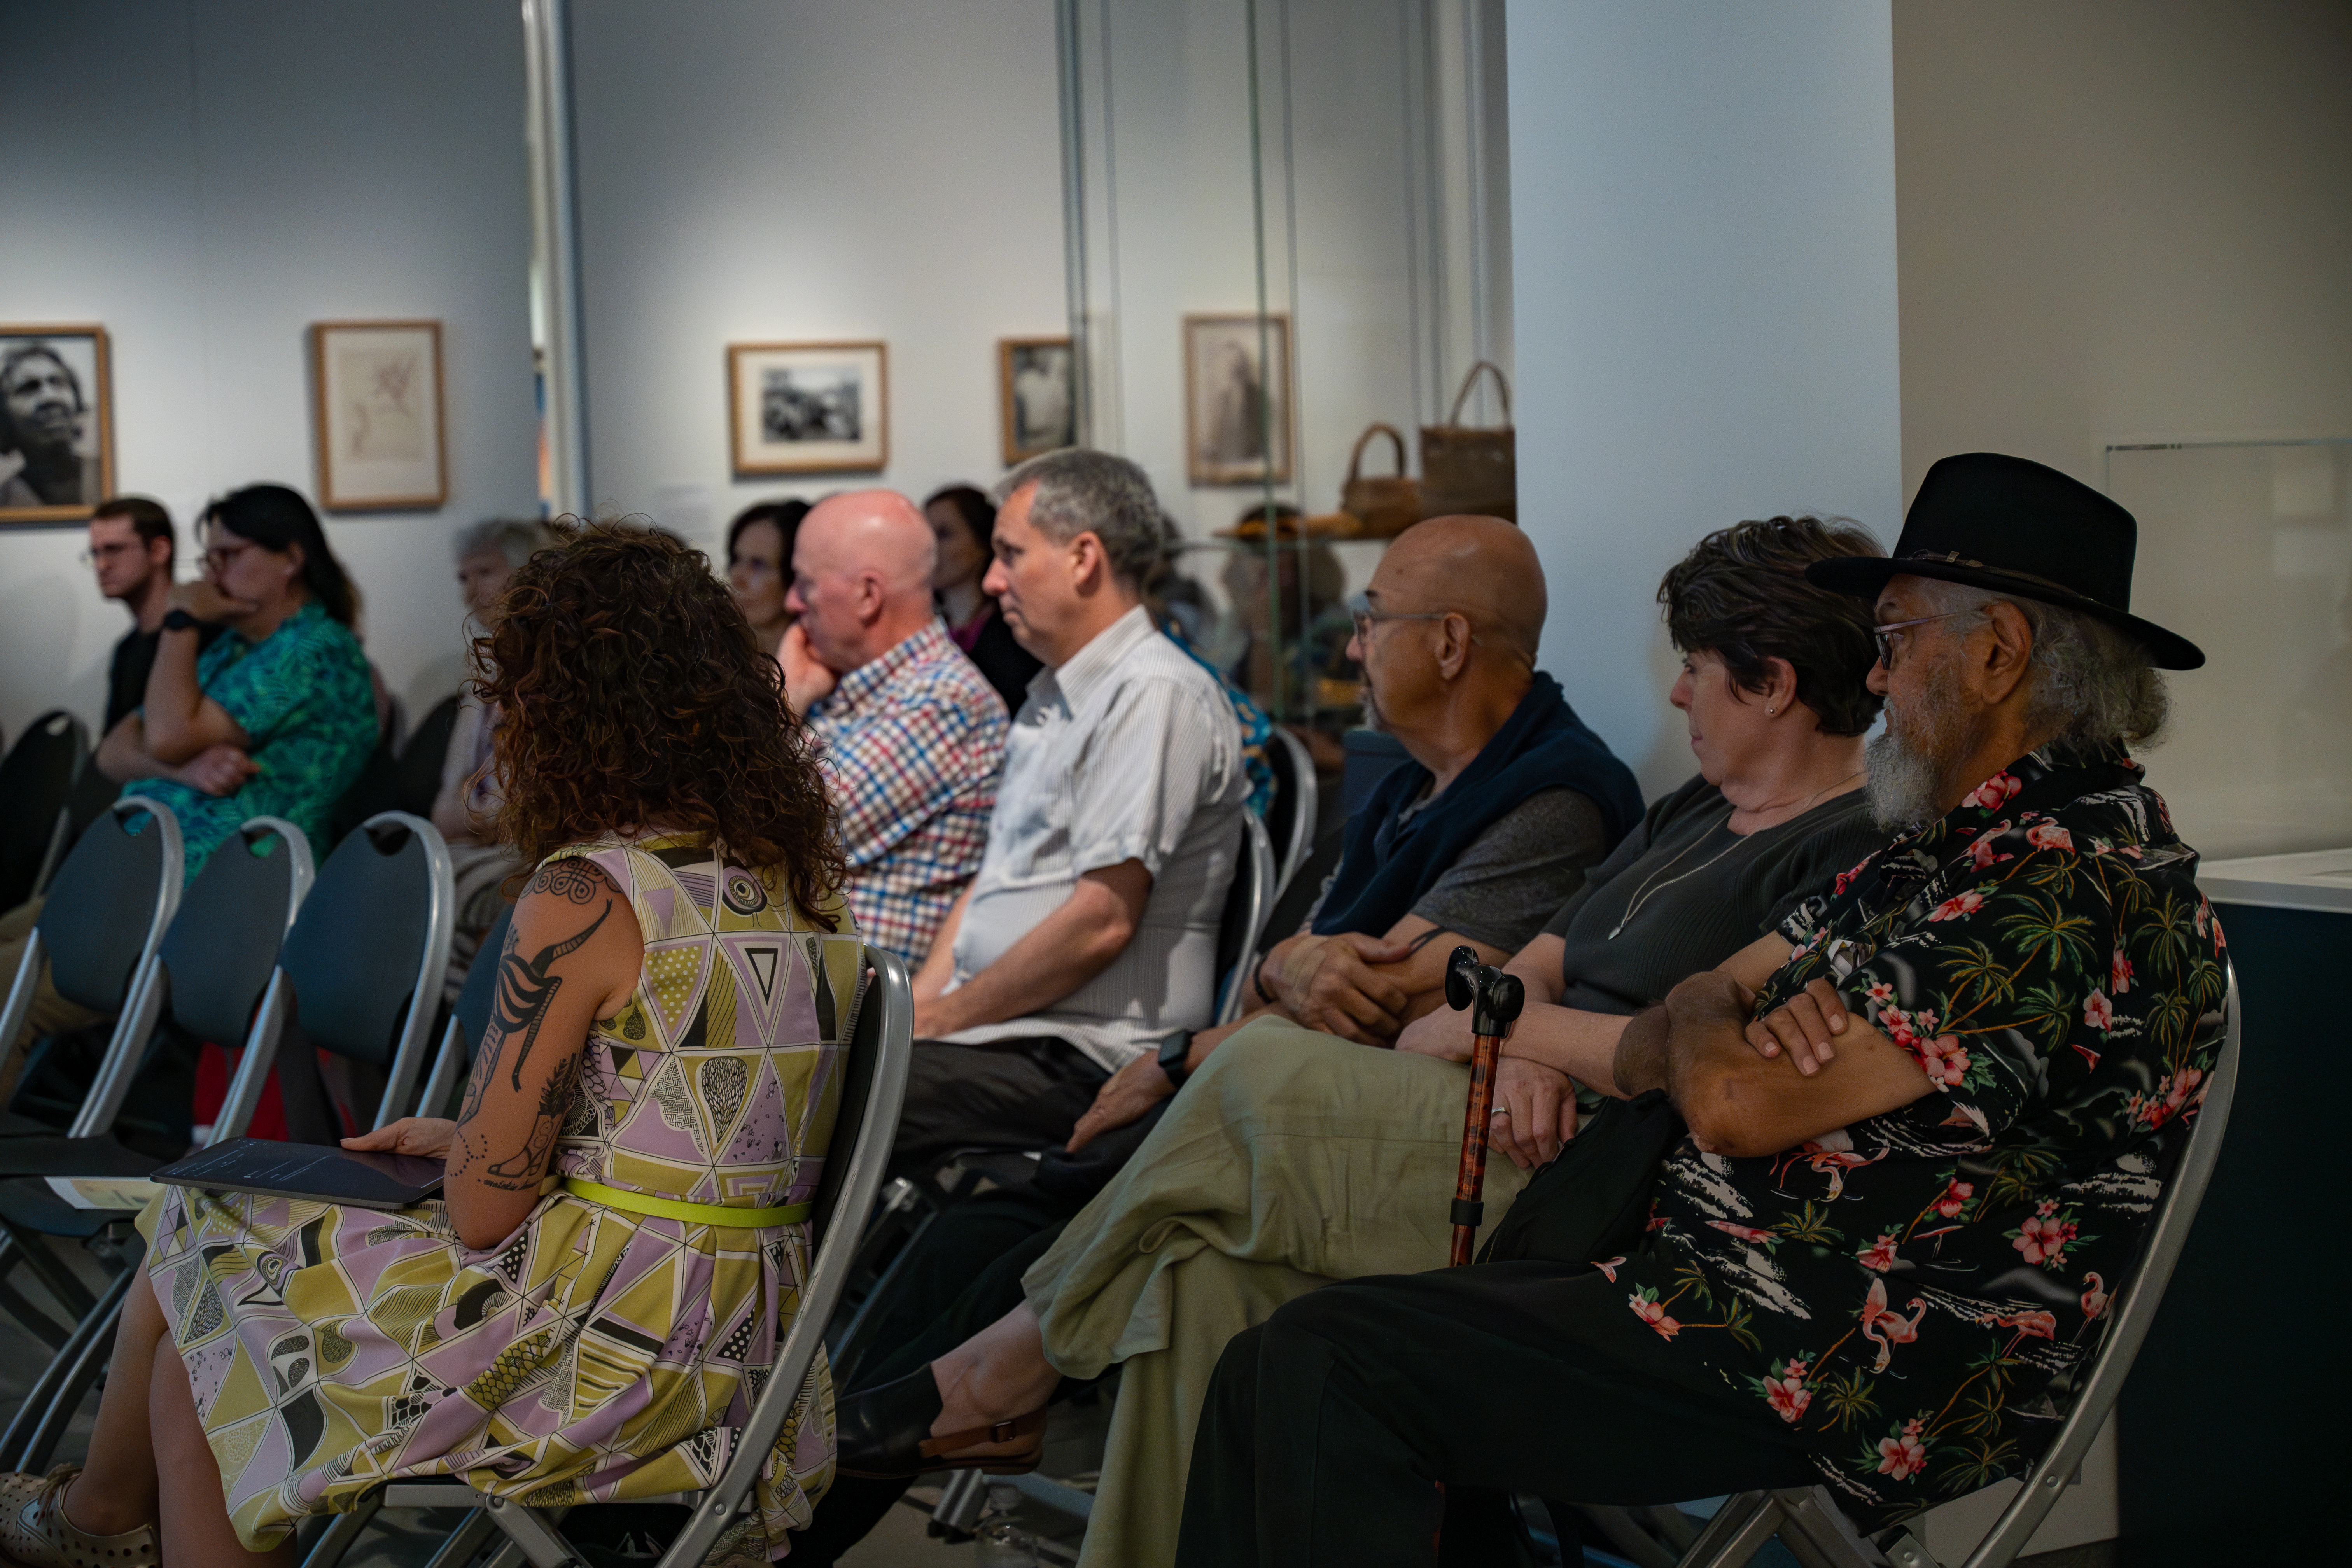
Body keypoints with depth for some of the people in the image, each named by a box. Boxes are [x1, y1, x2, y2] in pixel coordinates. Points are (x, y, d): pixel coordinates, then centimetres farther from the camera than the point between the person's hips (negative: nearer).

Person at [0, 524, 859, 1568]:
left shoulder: (585, 899, -18)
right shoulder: (800, 880, 6)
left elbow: (483, 1209, -16)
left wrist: (462, 1153, 7)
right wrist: (464, 1140, 19)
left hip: (611, 1352, -8)